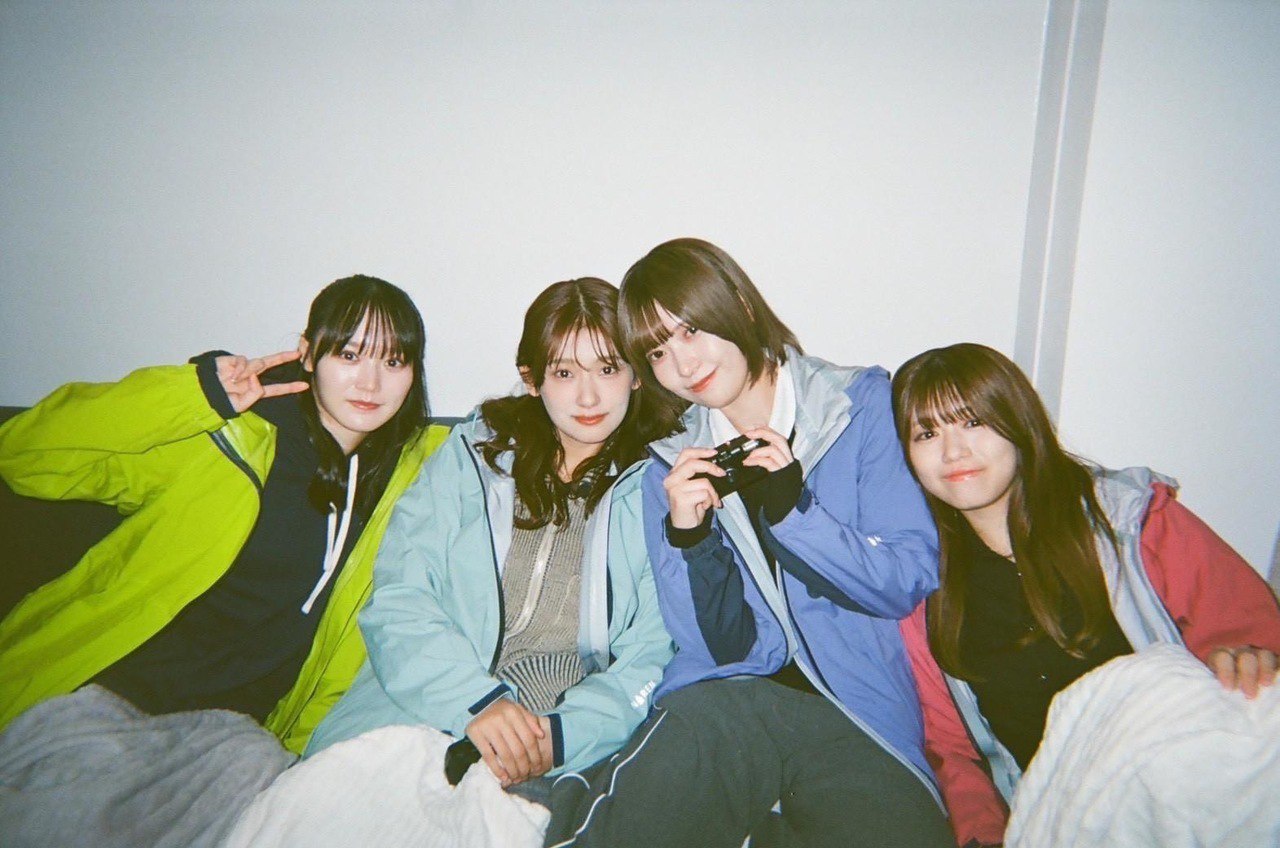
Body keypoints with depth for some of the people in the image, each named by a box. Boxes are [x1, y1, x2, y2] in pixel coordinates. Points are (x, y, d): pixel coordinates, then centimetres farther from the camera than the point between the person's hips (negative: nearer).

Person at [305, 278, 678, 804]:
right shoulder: (470, 455, 12)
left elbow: (656, 655, 0)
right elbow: (398, 601, 2)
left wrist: (561, 734, -17)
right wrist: (475, 702, -15)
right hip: (430, 712, 2)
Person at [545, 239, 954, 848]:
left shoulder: (864, 405, 5)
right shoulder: (672, 463, 10)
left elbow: (910, 581, 0)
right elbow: (719, 647, 6)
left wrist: (792, 509, -14)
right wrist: (687, 538, -12)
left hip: (859, 711, 0)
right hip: (727, 697, 0)